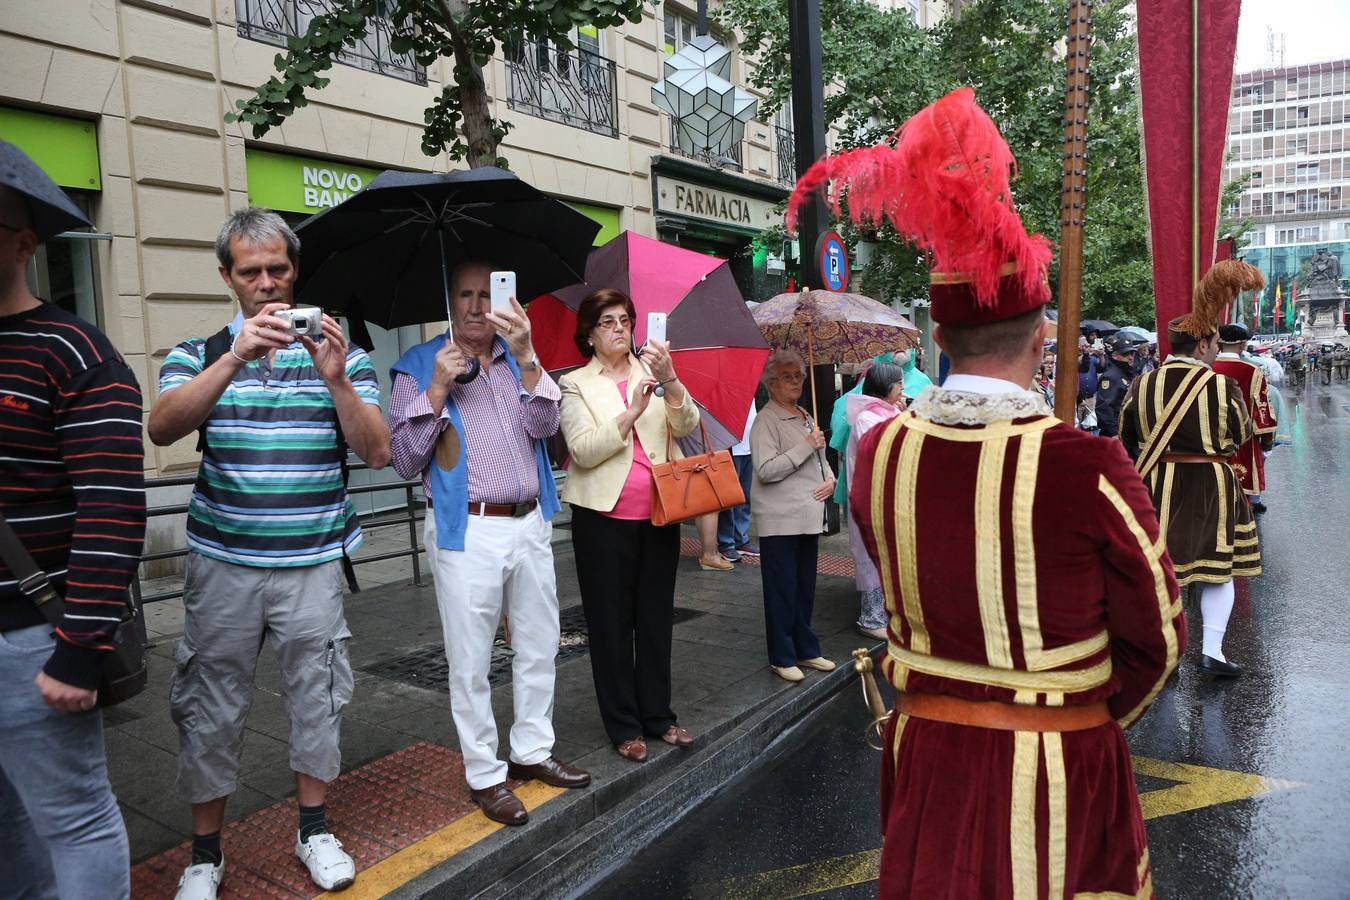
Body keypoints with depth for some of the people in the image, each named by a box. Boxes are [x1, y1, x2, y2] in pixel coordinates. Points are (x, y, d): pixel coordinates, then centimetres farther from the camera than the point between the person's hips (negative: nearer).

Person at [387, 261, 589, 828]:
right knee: (471, 661, 4)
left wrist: (525, 358, -21)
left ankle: (532, 751, 31)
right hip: (467, 532, -4)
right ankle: (484, 774, 19)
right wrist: (437, 389, -16)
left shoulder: (518, 360, 10)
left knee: (539, 648, 14)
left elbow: (545, 426, -8)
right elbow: (405, 460, -6)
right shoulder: (420, 367, 0)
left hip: (531, 525, 4)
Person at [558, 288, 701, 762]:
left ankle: (658, 715, 26)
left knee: (656, 617, 12)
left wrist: (669, 379, -26)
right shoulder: (575, 385, 1)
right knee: (612, 624, 6)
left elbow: (688, 424, -9)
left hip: (658, 515, 3)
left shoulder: (652, 373, 7)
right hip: (605, 519, -2)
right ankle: (623, 726, 19)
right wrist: (632, 411, -22)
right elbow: (583, 451, -12)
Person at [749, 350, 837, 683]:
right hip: (779, 520, -8)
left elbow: (820, 460, 26)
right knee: (782, 591, 0)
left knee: (805, 588, 15)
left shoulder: (806, 417, 16)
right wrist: (806, 446, -18)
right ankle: (782, 658, 11)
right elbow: (766, 470, -20)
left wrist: (830, 480, 4)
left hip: (809, 516, 8)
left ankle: (806, 650, 26)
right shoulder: (766, 420, -10)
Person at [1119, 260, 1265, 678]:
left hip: (1153, 487, 3)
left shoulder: (1141, 385, -4)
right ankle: (1212, 650, 5)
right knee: (1218, 569, 9)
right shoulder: (1223, 387, -11)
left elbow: (1125, 440, 4)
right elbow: (1242, 435, 3)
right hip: (1211, 487, -2)